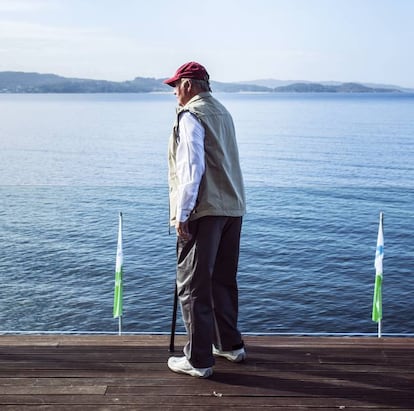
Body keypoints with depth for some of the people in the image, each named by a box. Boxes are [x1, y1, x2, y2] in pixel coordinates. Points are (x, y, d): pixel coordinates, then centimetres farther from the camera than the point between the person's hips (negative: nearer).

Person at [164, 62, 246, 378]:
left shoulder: (191, 115, -9)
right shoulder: (222, 112, 17)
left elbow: (192, 168, -18)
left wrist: (182, 214, -16)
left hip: (204, 210, -8)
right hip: (233, 208, 9)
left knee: (193, 286, 0)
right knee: (224, 280, 19)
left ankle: (199, 360, 5)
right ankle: (230, 344, 30)